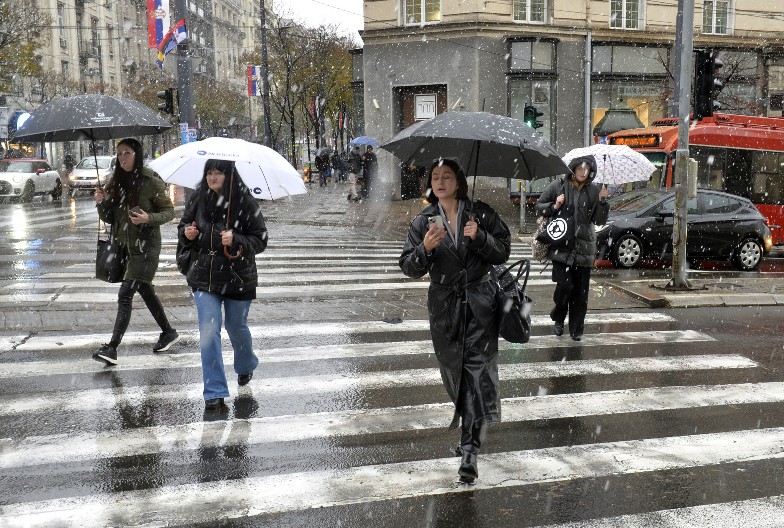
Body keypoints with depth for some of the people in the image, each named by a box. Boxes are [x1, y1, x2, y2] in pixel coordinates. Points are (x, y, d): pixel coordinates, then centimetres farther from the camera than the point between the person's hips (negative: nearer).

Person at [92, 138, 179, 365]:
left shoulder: (151, 181, -10)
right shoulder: (116, 181, 8)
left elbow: (169, 211, -5)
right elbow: (109, 218, 12)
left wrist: (148, 218, -22)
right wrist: (101, 203, -9)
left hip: (145, 246, -7)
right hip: (124, 244, 7)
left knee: (125, 294, -12)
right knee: (145, 290, 17)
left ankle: (112, 347, -12)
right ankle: (168, 332, 34)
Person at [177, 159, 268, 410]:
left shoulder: (245, 202, -11)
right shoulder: (198, 199, -1)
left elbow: (260, 240, -9)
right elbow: (183, 226, 13)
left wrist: (235, 241, -26)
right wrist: (186, 233, -10)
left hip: (238, 276, -2)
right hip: (205, 277, 2)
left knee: (236, 326, 15)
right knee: (209, 330, -6)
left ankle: (246, 366, 47)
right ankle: (214, 392, 1)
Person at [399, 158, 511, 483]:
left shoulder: (481, 214, 0)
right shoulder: (424, 221, 2)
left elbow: (502, 253, 0)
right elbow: (410, 269, -3)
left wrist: (480, 237, -17)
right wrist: (425, 249, -23)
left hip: (480, 304, -2)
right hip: (444, 306, 2)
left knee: (477, 371, -9)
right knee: (453, 368, 13)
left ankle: (469, 449, -6)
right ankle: (465, 417, 41)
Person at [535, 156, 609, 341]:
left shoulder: (594, 191, 7)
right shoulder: (558, 185, 2)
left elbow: (600, 220, 5)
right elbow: (539, 206, 9)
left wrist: (602, 201, -10)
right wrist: (554, 207, -10)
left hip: (584, 247, 2)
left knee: (580, 290, 4)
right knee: (564, 285, -11)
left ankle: (577, 329, 17)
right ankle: (558, 319, 16)